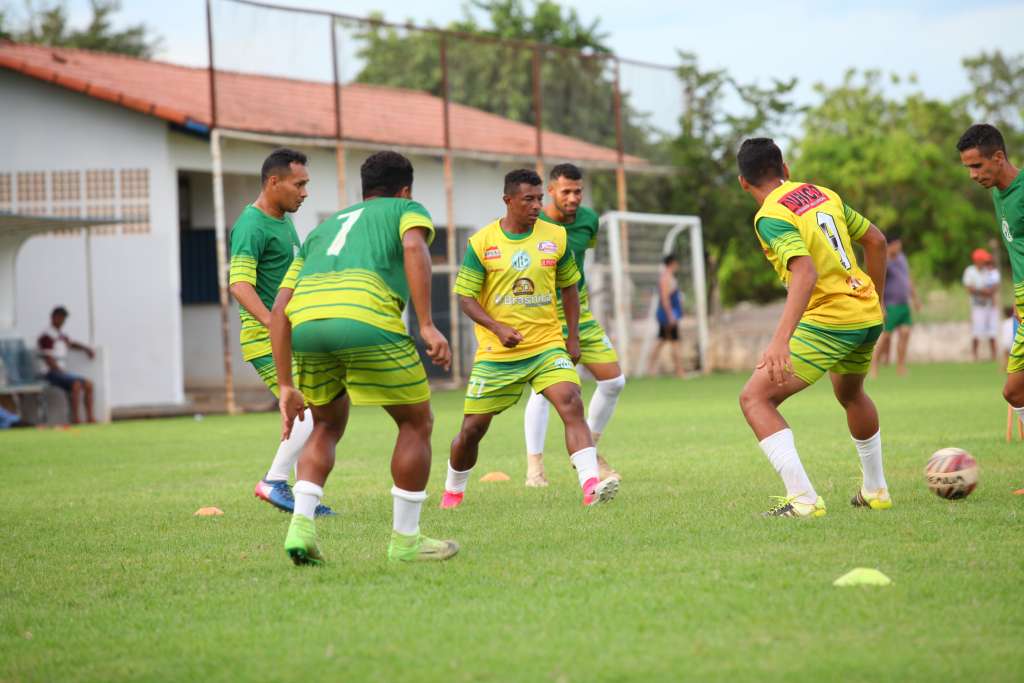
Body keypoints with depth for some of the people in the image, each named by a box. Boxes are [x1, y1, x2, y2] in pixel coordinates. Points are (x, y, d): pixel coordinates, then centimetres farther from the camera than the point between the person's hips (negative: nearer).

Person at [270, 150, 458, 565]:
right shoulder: (409, 210, 24)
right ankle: (405, 539, 18)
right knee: (417, 424, 15)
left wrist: (287, 386, 26)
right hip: (366, 318, -5)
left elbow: (279, 310, 26)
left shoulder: (321, 229, 36)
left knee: (327, 428, 27)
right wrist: (427, 326, -8)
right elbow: (414, 248, -2)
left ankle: (301, 525, 10)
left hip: (305, 322, 5)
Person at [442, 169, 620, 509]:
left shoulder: (555, 237, 1)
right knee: (472, 428, 6)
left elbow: (569, 287, 13)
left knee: (571, 404, -23)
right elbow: (465, 297, -5)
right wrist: (498, 328, -21)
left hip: (547, 346, 1)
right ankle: (452, 493, 31)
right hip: (496, 353, -1)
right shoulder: (482, 243, -6)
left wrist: (572, 338, 7)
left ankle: (591, 486, -31)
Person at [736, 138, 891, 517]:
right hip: (868, 315, 8)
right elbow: (875, 240, 18)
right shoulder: (822, 194, 11)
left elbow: (806, 273, -27)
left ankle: (803, 499, -17)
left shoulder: (771, 216, -12)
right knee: (850, 394, 35)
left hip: (827, 321, -8)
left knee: (755, 399, -5)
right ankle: (875, 491, 45)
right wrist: (876, 299, 30)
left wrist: (781, 339, -34)